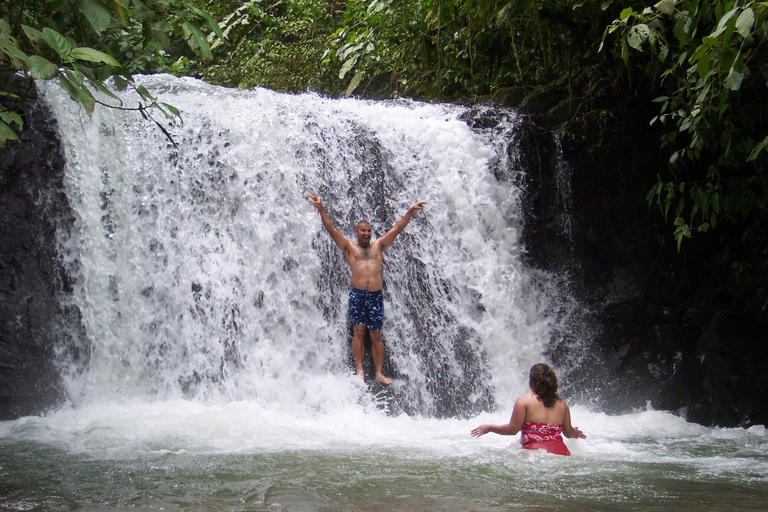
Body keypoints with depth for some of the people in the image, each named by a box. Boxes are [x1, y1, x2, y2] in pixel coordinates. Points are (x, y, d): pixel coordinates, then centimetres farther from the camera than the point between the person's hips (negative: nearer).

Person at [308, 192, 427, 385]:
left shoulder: (378, 246, 16)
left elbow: (397, 228, 15)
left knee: (376, 335, 2)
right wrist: (321, 210, -8)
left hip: (376, 295, 1)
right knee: (358, 331, -5)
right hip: (357, 294, -1)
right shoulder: (349, 247, 10)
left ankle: (379, 372, 3)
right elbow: (331, 229, 3)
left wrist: (410, 212, 8)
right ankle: (359, 369, -2)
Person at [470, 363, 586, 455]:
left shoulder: (524, 400, 5)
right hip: (561, 452, 4)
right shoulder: (562, 404, 17)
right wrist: (575, 433, 51)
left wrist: (489, 428, 17)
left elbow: (512, 429, 2)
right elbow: (569, 433, 26)